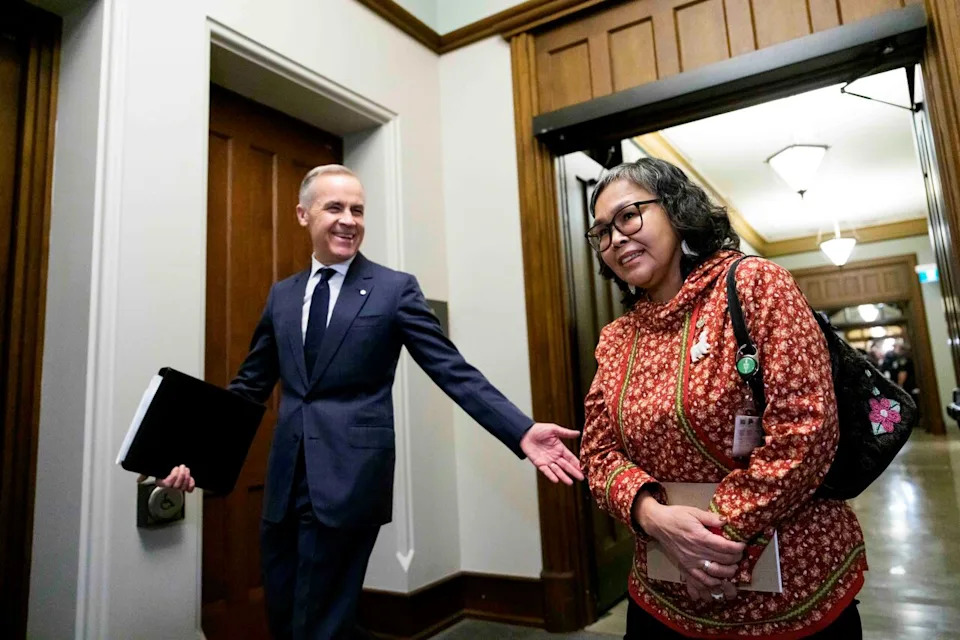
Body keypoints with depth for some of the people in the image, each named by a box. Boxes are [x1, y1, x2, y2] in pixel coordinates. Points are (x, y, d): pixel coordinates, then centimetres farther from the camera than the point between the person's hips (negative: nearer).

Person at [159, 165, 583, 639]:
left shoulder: (395, 289, -4)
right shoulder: (282, 295, 10)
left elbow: (454, 371, -9)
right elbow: (249, 386, 15)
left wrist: (523, 432, -19)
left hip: (350, 480, -5)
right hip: (286, 481, 5)